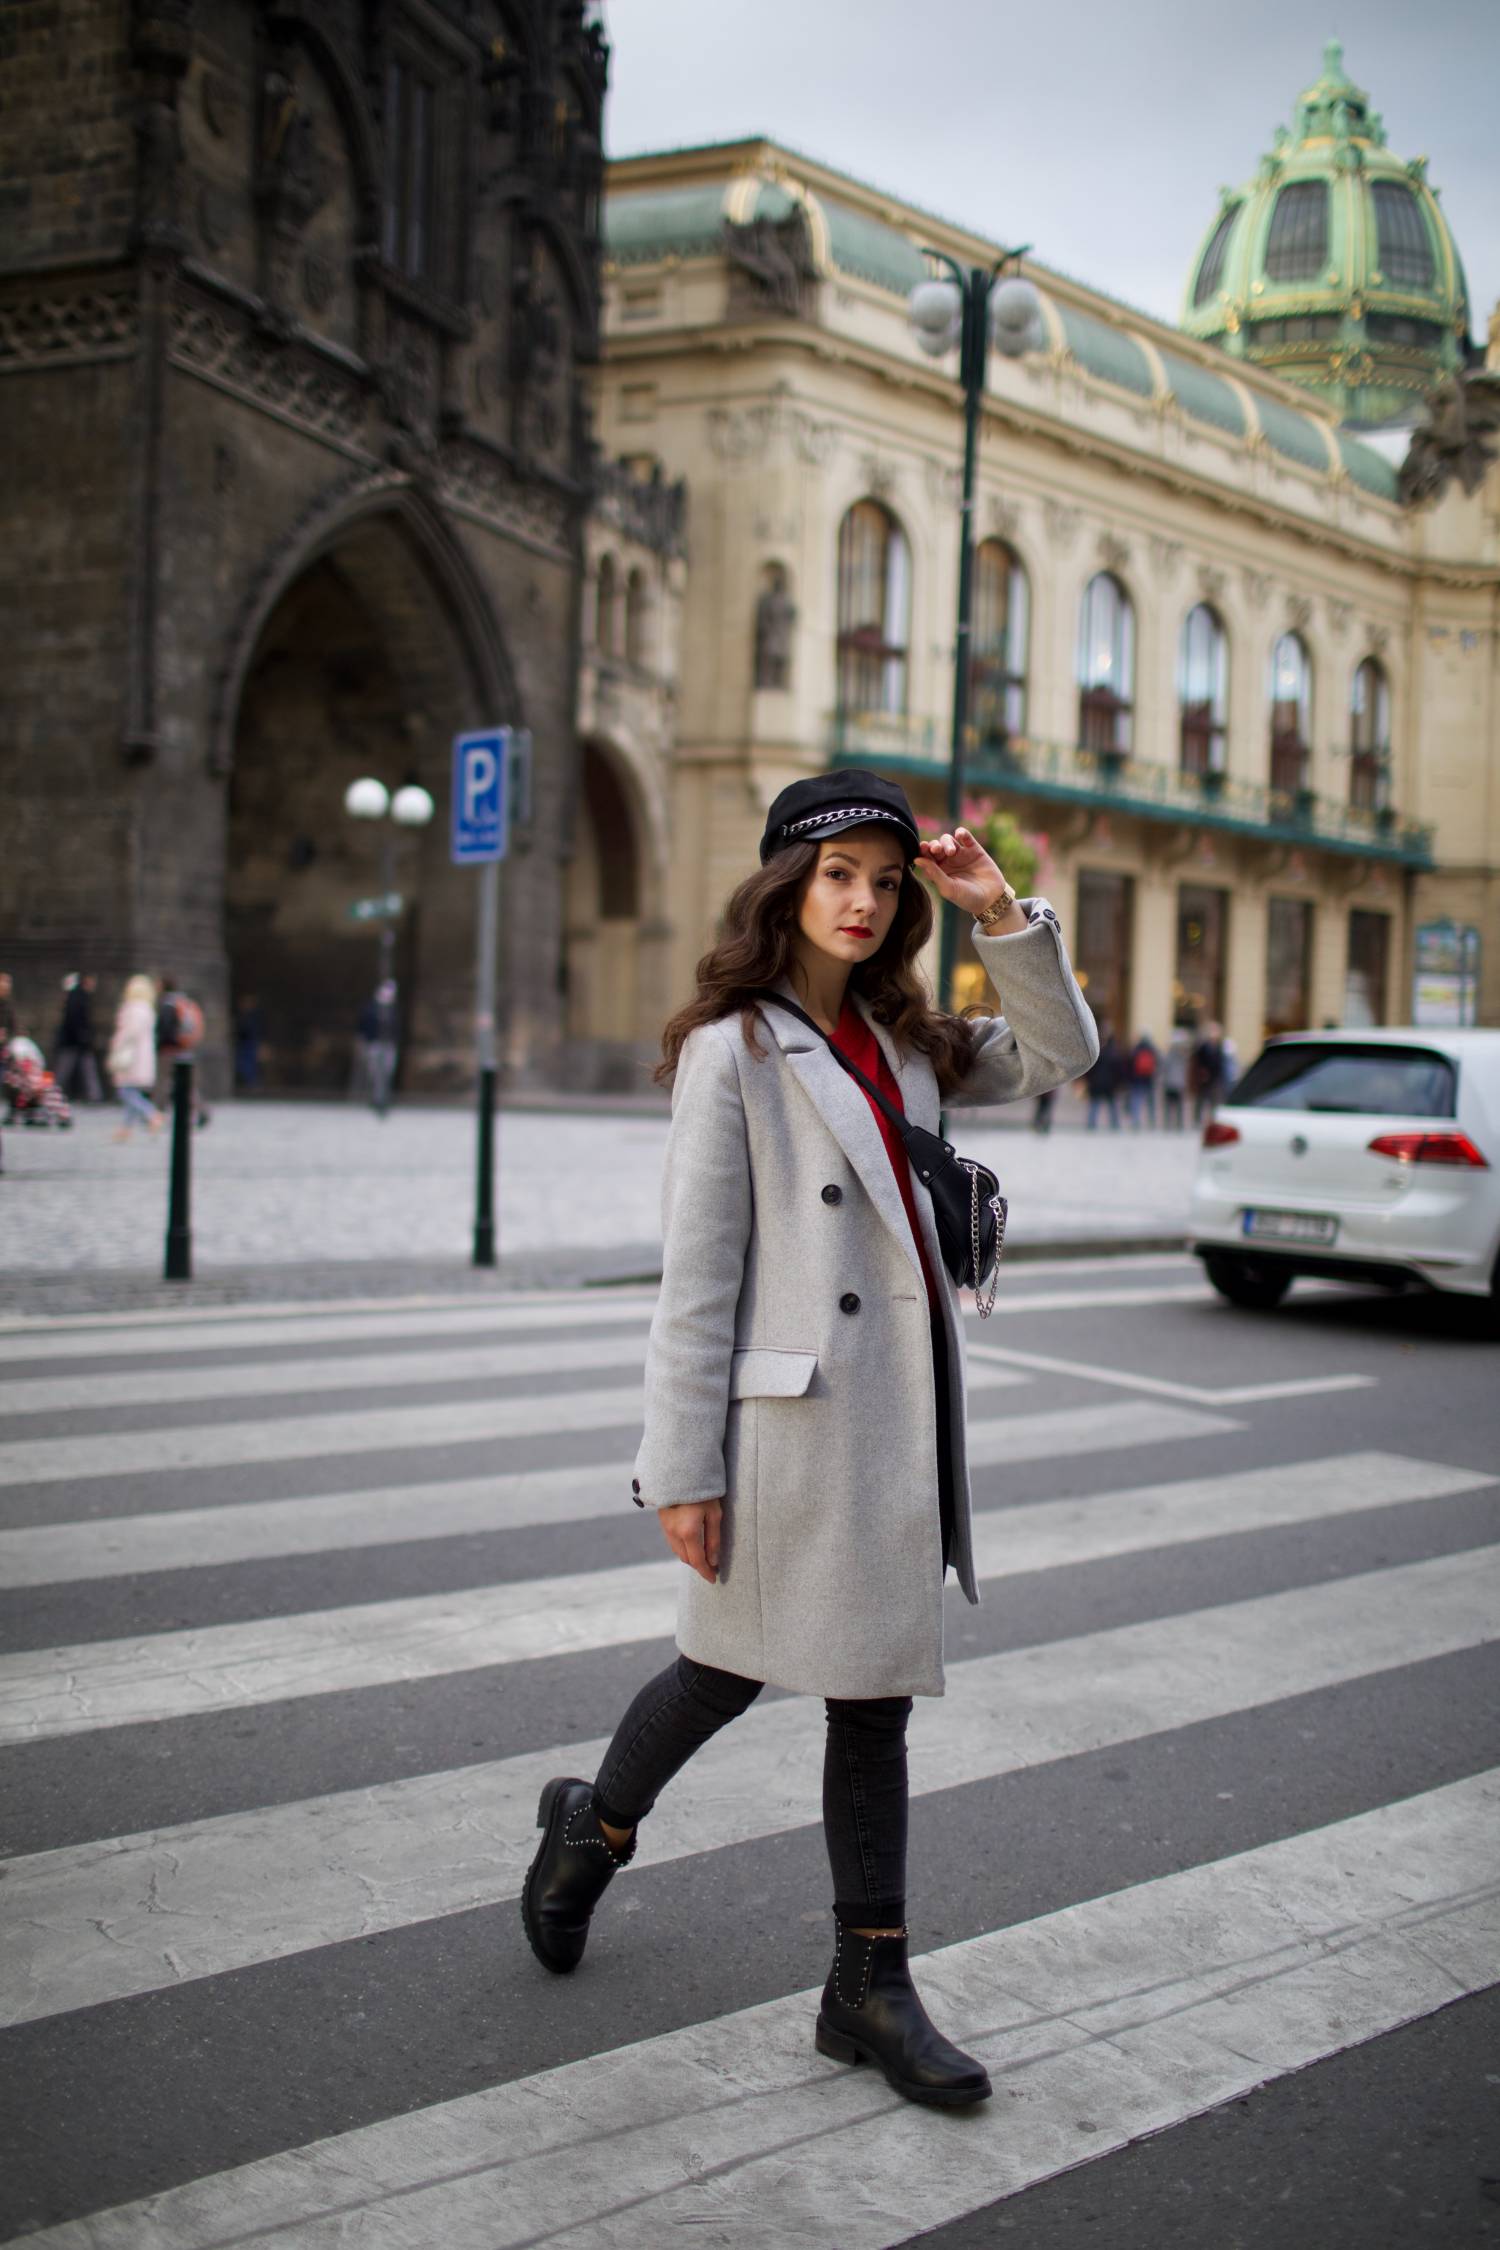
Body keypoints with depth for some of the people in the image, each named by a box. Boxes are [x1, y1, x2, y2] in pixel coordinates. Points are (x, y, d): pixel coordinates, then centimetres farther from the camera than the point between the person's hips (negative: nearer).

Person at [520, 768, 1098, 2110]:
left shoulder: (904, 1044, 11)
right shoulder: (730, 1049, -9)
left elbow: (1059, 1056, 15)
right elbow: (696, 1278, -11)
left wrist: (1005, 916, 2)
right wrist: (685, 1470, -12)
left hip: (900, 1410, 6)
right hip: (791, 1414, -6)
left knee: (875, 1685, 10)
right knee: (733, 1668, 10)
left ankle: (872, 1987, 21)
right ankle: (596, 1824, 41)